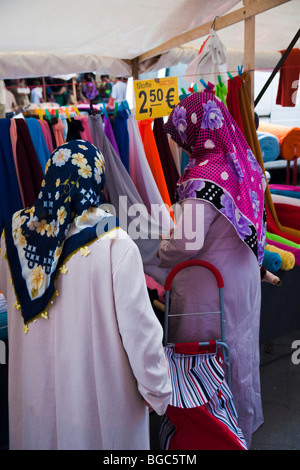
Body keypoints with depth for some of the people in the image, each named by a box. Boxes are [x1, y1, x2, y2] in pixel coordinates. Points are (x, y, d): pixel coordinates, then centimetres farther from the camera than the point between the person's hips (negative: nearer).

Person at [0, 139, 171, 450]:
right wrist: (156, 389, -7)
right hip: (97, 393, -4)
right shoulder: (116, 247, -26)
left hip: (34, 385, 4)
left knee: (40, 431, 27)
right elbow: (139, 326, -21)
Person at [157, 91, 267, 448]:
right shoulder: (243, 163, 0)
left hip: (210, 289, -8)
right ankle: (244, 422, 48)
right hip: (245, 277, 9)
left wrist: (159, 253, -7)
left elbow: (187, 243, -26)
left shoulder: (203, 177, -26)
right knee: (239, 352, 25)